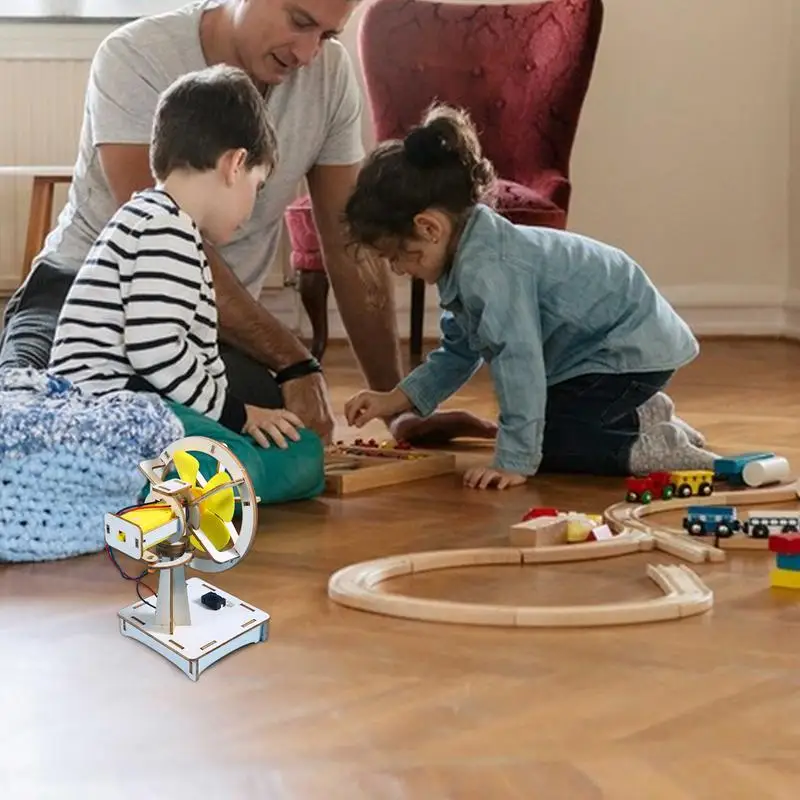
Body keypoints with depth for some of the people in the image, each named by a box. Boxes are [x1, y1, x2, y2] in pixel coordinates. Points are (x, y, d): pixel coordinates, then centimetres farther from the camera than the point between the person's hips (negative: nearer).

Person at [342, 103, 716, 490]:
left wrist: (514, 462, -28)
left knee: (542, 445, -12)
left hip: (634, 351, -11)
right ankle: (641, 418, 22)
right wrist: (393, 400, 10)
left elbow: (517, 361, -31)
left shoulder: (488, 269, -29)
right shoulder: (471, 255, 5)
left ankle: (652, 450, -11)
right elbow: (458, 353, 16)